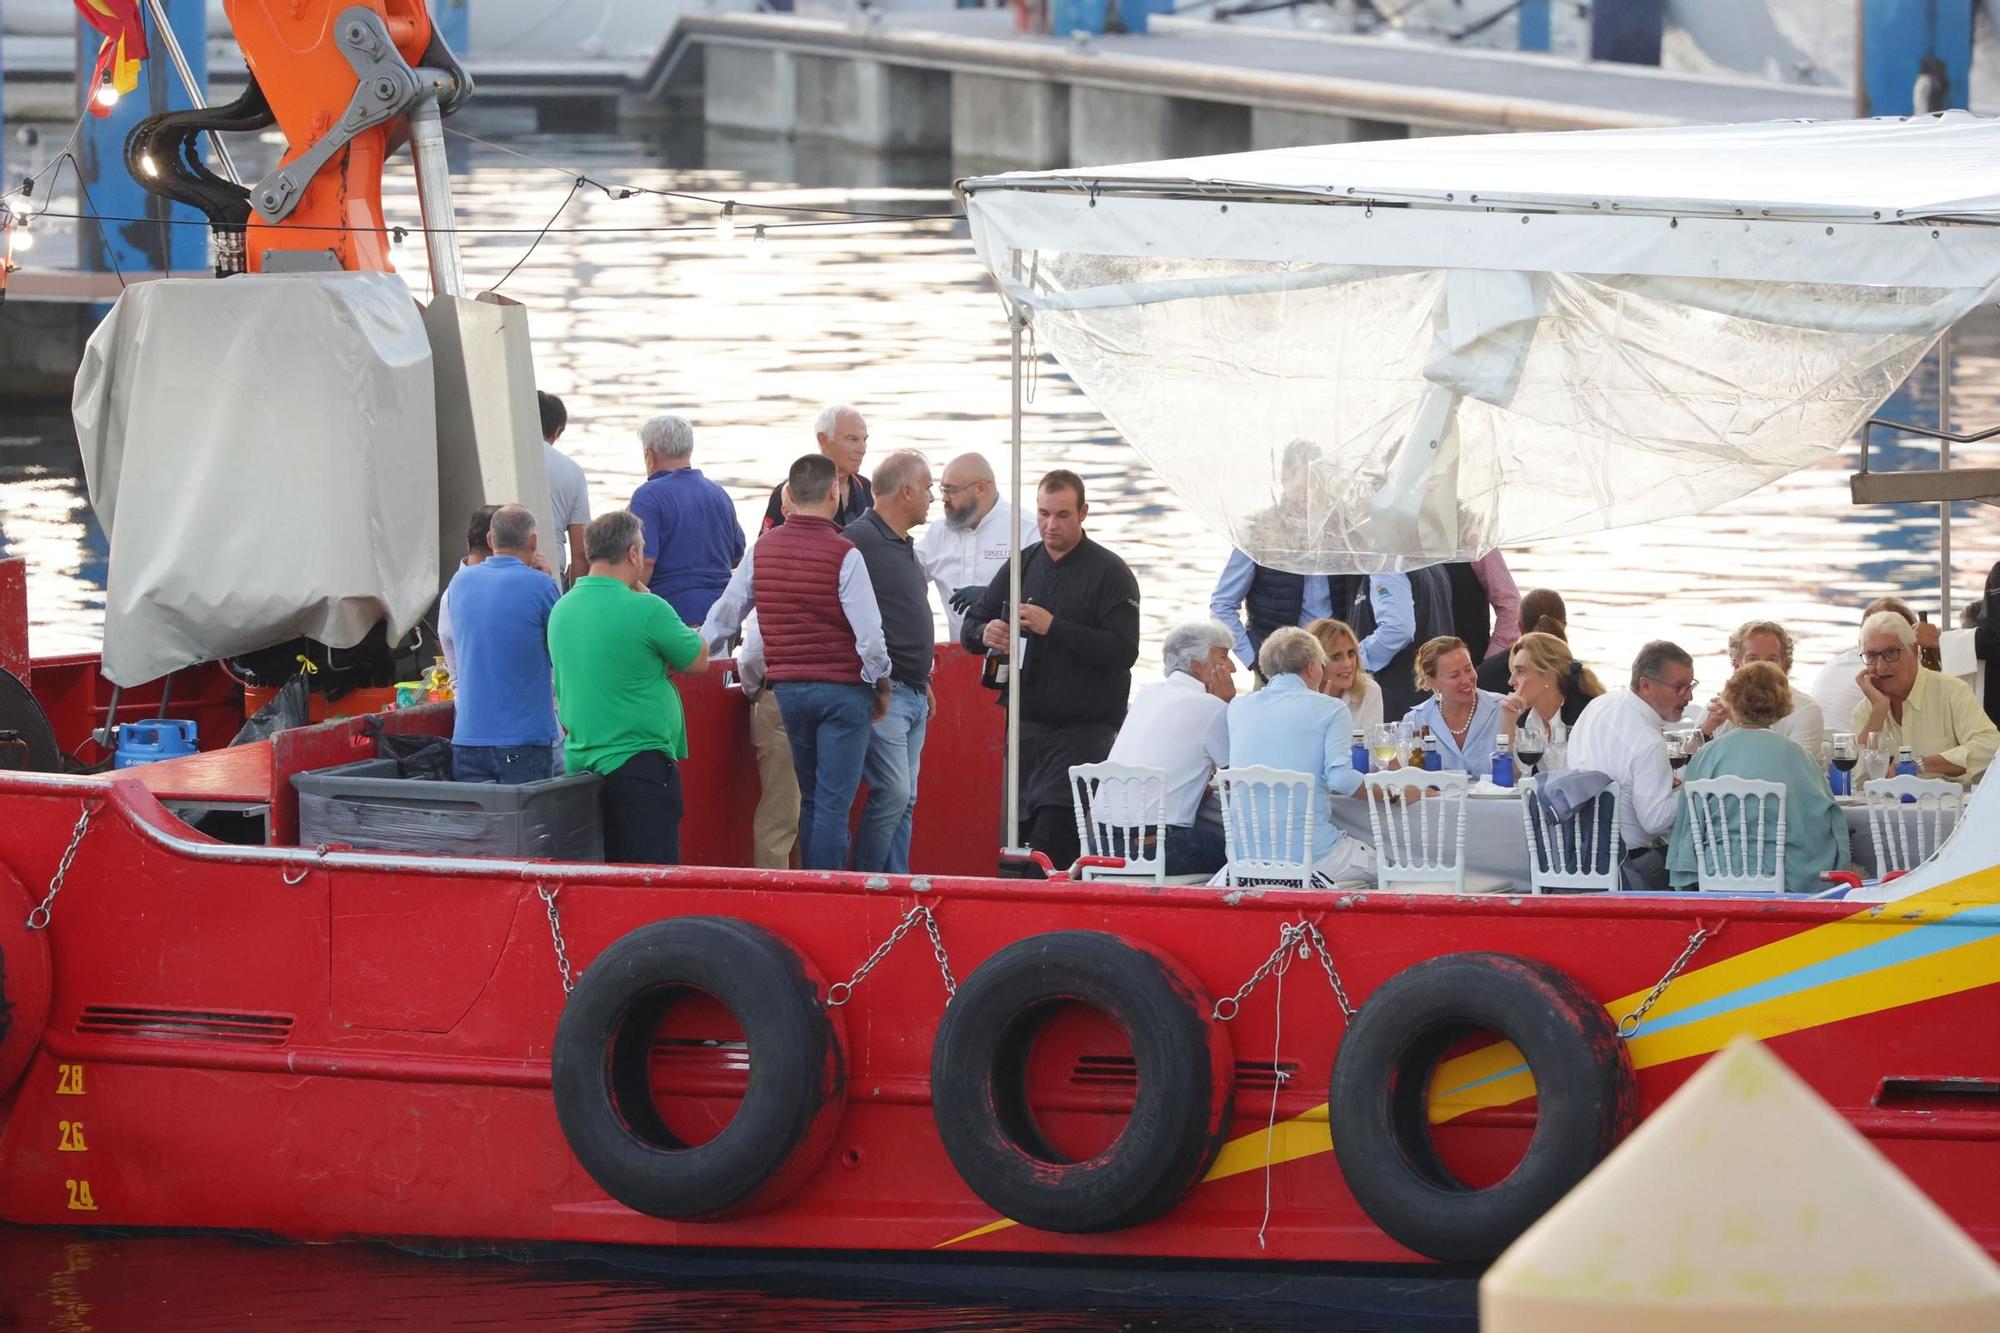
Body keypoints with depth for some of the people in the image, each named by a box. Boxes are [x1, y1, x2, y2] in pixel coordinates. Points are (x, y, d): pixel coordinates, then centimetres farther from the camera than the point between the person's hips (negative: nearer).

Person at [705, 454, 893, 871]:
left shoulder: (762, 550, 4)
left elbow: (724, 615, 13)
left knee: (809, 801, 16)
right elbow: (869, 633, -13)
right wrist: (880, 685, 2)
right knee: (833, 804, -2)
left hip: (787, 690, 5)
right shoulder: (843, 555, -12)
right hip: (842, 690, -5)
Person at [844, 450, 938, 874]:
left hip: (913, 694, 10)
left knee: (905, 800, 9)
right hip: (882, 693, -10)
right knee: (892, 792, -13)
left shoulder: (905, 546, 18)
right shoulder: (858, 541, -13)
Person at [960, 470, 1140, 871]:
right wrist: (985, 634, -9)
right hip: (1026, 726, 6)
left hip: (1083, 730, -6)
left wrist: (1053, 627, -20)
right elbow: (970, 627, 16)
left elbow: (1122, 651, -15)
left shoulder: (1109, 573, -4)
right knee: (1019, 834, 5)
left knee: (1052, 843, -16)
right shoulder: (1023, 565, 13)